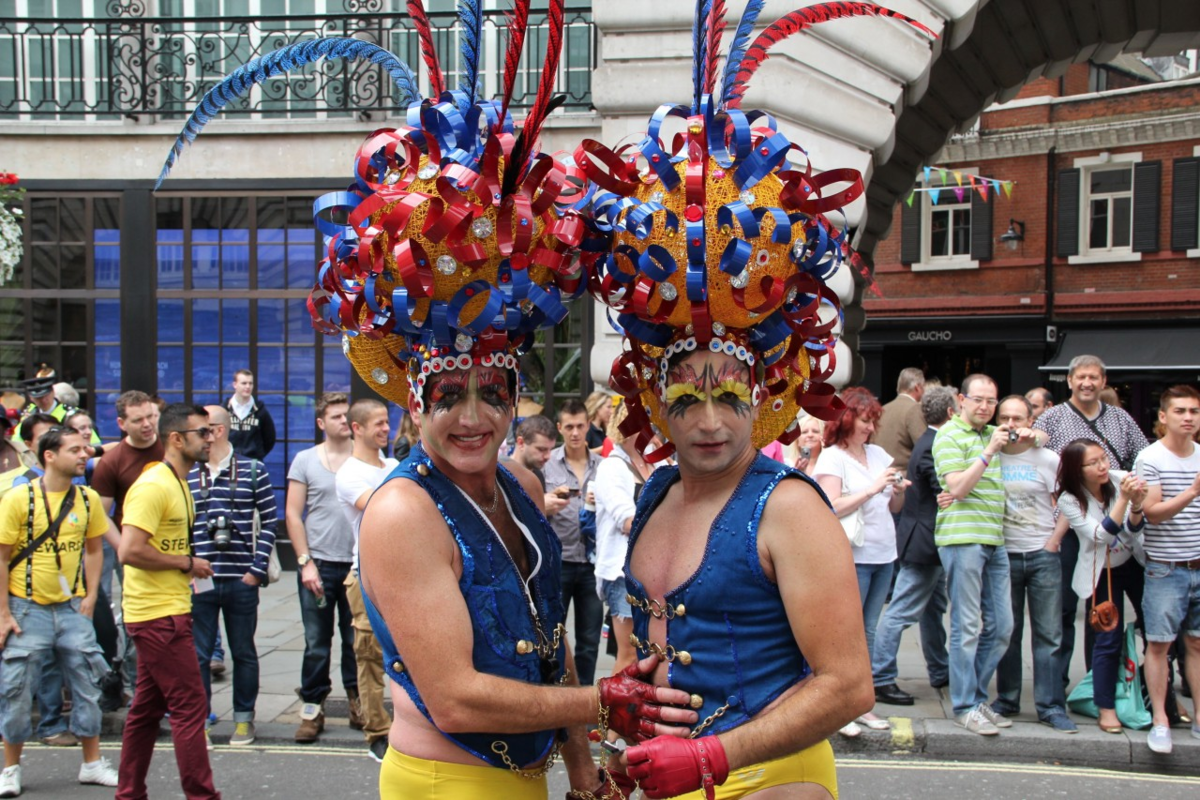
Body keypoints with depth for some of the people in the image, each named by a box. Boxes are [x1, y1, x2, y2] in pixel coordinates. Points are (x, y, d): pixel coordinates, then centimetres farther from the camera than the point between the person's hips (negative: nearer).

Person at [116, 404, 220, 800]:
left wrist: (187, 568, 6)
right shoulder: (153, 485, -17)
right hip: (160, 614, -10)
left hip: (166, 611, 10)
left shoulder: (177, 484, 15)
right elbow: (130, 551, -25)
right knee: (189, 707, -6)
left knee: (147, 708, 15)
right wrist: (187, 563, -15)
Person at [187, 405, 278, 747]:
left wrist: (257, 568, -6)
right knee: (197, 655, 6)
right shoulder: (186, 475, 4)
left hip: (241, 581, -1)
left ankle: (244, 718, 24)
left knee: (244, 652, 11)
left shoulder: (253, 472, 0)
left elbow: (269, 522, 1)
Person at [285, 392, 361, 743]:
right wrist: (305, 562, -5)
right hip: (319, 563, 0)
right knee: (316, 642, 4)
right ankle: (312, 707, 15)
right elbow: (293, 514, 3)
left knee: (357, 639, 8)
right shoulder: (305, 460, 4)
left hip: (359, 563, 1)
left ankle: (358, 702, 21)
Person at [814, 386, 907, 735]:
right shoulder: (832, 457, -5)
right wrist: (872, 488, -18)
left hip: (884, 555, 7)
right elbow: (832, 508, -17)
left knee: (868, 632, 11)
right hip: (852, 557, -7)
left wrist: (899, 490, -2)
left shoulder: (878, 454, 13)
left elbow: (895, 506, 19)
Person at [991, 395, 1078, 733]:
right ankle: (1007, 700, 19)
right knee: (1006, 632, 8)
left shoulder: (1048, 459, 1)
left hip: (1042, 556, -1)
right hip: (1003, 555, 1)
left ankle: (1051, 707, 6)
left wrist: (1055, 539, -3)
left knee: (1048, 635, 0)